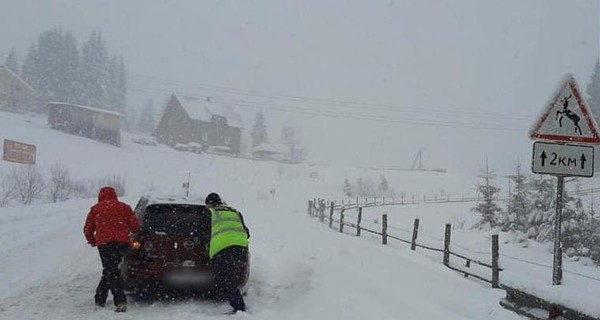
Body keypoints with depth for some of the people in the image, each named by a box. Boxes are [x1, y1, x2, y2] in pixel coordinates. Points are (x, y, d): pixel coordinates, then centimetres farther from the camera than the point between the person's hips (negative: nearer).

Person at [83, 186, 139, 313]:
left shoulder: (95, 209, 12)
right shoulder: (124, 207, 13)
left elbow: (87, 230, 13)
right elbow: (135, 227, 7)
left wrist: (92, 241, 32)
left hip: (104, 243, -2)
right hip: (122, 242, 2)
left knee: (111, 271, -6)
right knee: (110, 269, 18)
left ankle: (120, 301, -23)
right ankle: (100, 298, 24)